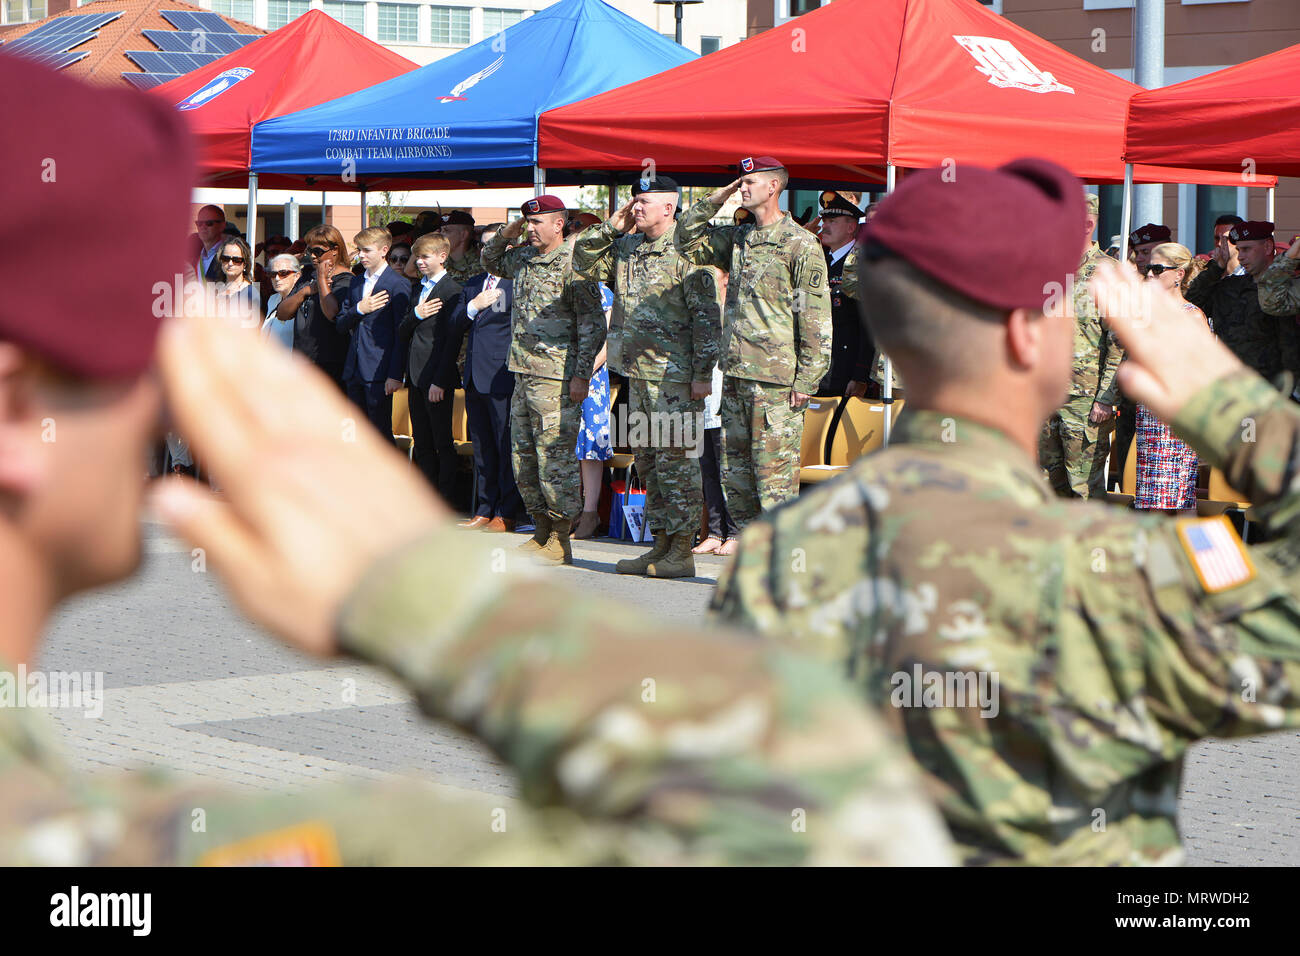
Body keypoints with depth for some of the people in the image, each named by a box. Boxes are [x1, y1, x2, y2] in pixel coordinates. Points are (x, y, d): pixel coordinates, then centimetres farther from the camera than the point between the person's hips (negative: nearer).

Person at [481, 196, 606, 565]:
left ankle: (560, 541, -2)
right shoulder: (524, 258, 14)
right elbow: (491, 262, 34)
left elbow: (592, 323, -12)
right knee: (523, 455, 10)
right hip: (524, 372, 9)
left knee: (554, 455, -8)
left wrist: (581, 374, -16)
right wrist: (505, 235, 13)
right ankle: (541, 530, 20)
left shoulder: (572, 264, -10)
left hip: (558, 378, -9)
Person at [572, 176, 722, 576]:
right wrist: (612, 226, 7)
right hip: (638, 373, 8)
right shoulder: (626, 248, 13)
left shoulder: (685, 251, -10)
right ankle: (661, 545, 19)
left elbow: (707, 317, -12)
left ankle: (682, 553, -2)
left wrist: (702, 373, -15)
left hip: (675, 375, -8)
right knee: (646, 460, 11)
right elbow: (583, 261, 21)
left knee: (675, 460, -6)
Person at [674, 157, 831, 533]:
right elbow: (687, 241, 26)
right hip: (735, 375, 8)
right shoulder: (737, 239, 14)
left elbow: (816, 319, -10)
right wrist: (713, 201, 10)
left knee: (774, 474, -6)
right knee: (735, 471, 10)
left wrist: (806, 380, -14)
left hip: (776, 379, -8)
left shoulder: (800, 244, -7)